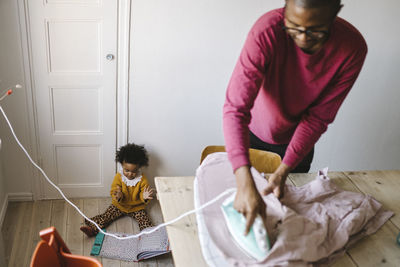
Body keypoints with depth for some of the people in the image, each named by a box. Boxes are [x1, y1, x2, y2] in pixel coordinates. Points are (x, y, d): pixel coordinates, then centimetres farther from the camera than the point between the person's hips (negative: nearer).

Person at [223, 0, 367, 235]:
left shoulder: (352, 48, -27)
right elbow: (235, 107, -41)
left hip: (298, 139, 2)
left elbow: (318, 117, -18)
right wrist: (245, 184, -51)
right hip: (253, 132, -1)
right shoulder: (267, 30, -36)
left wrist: (284, 171, -26)